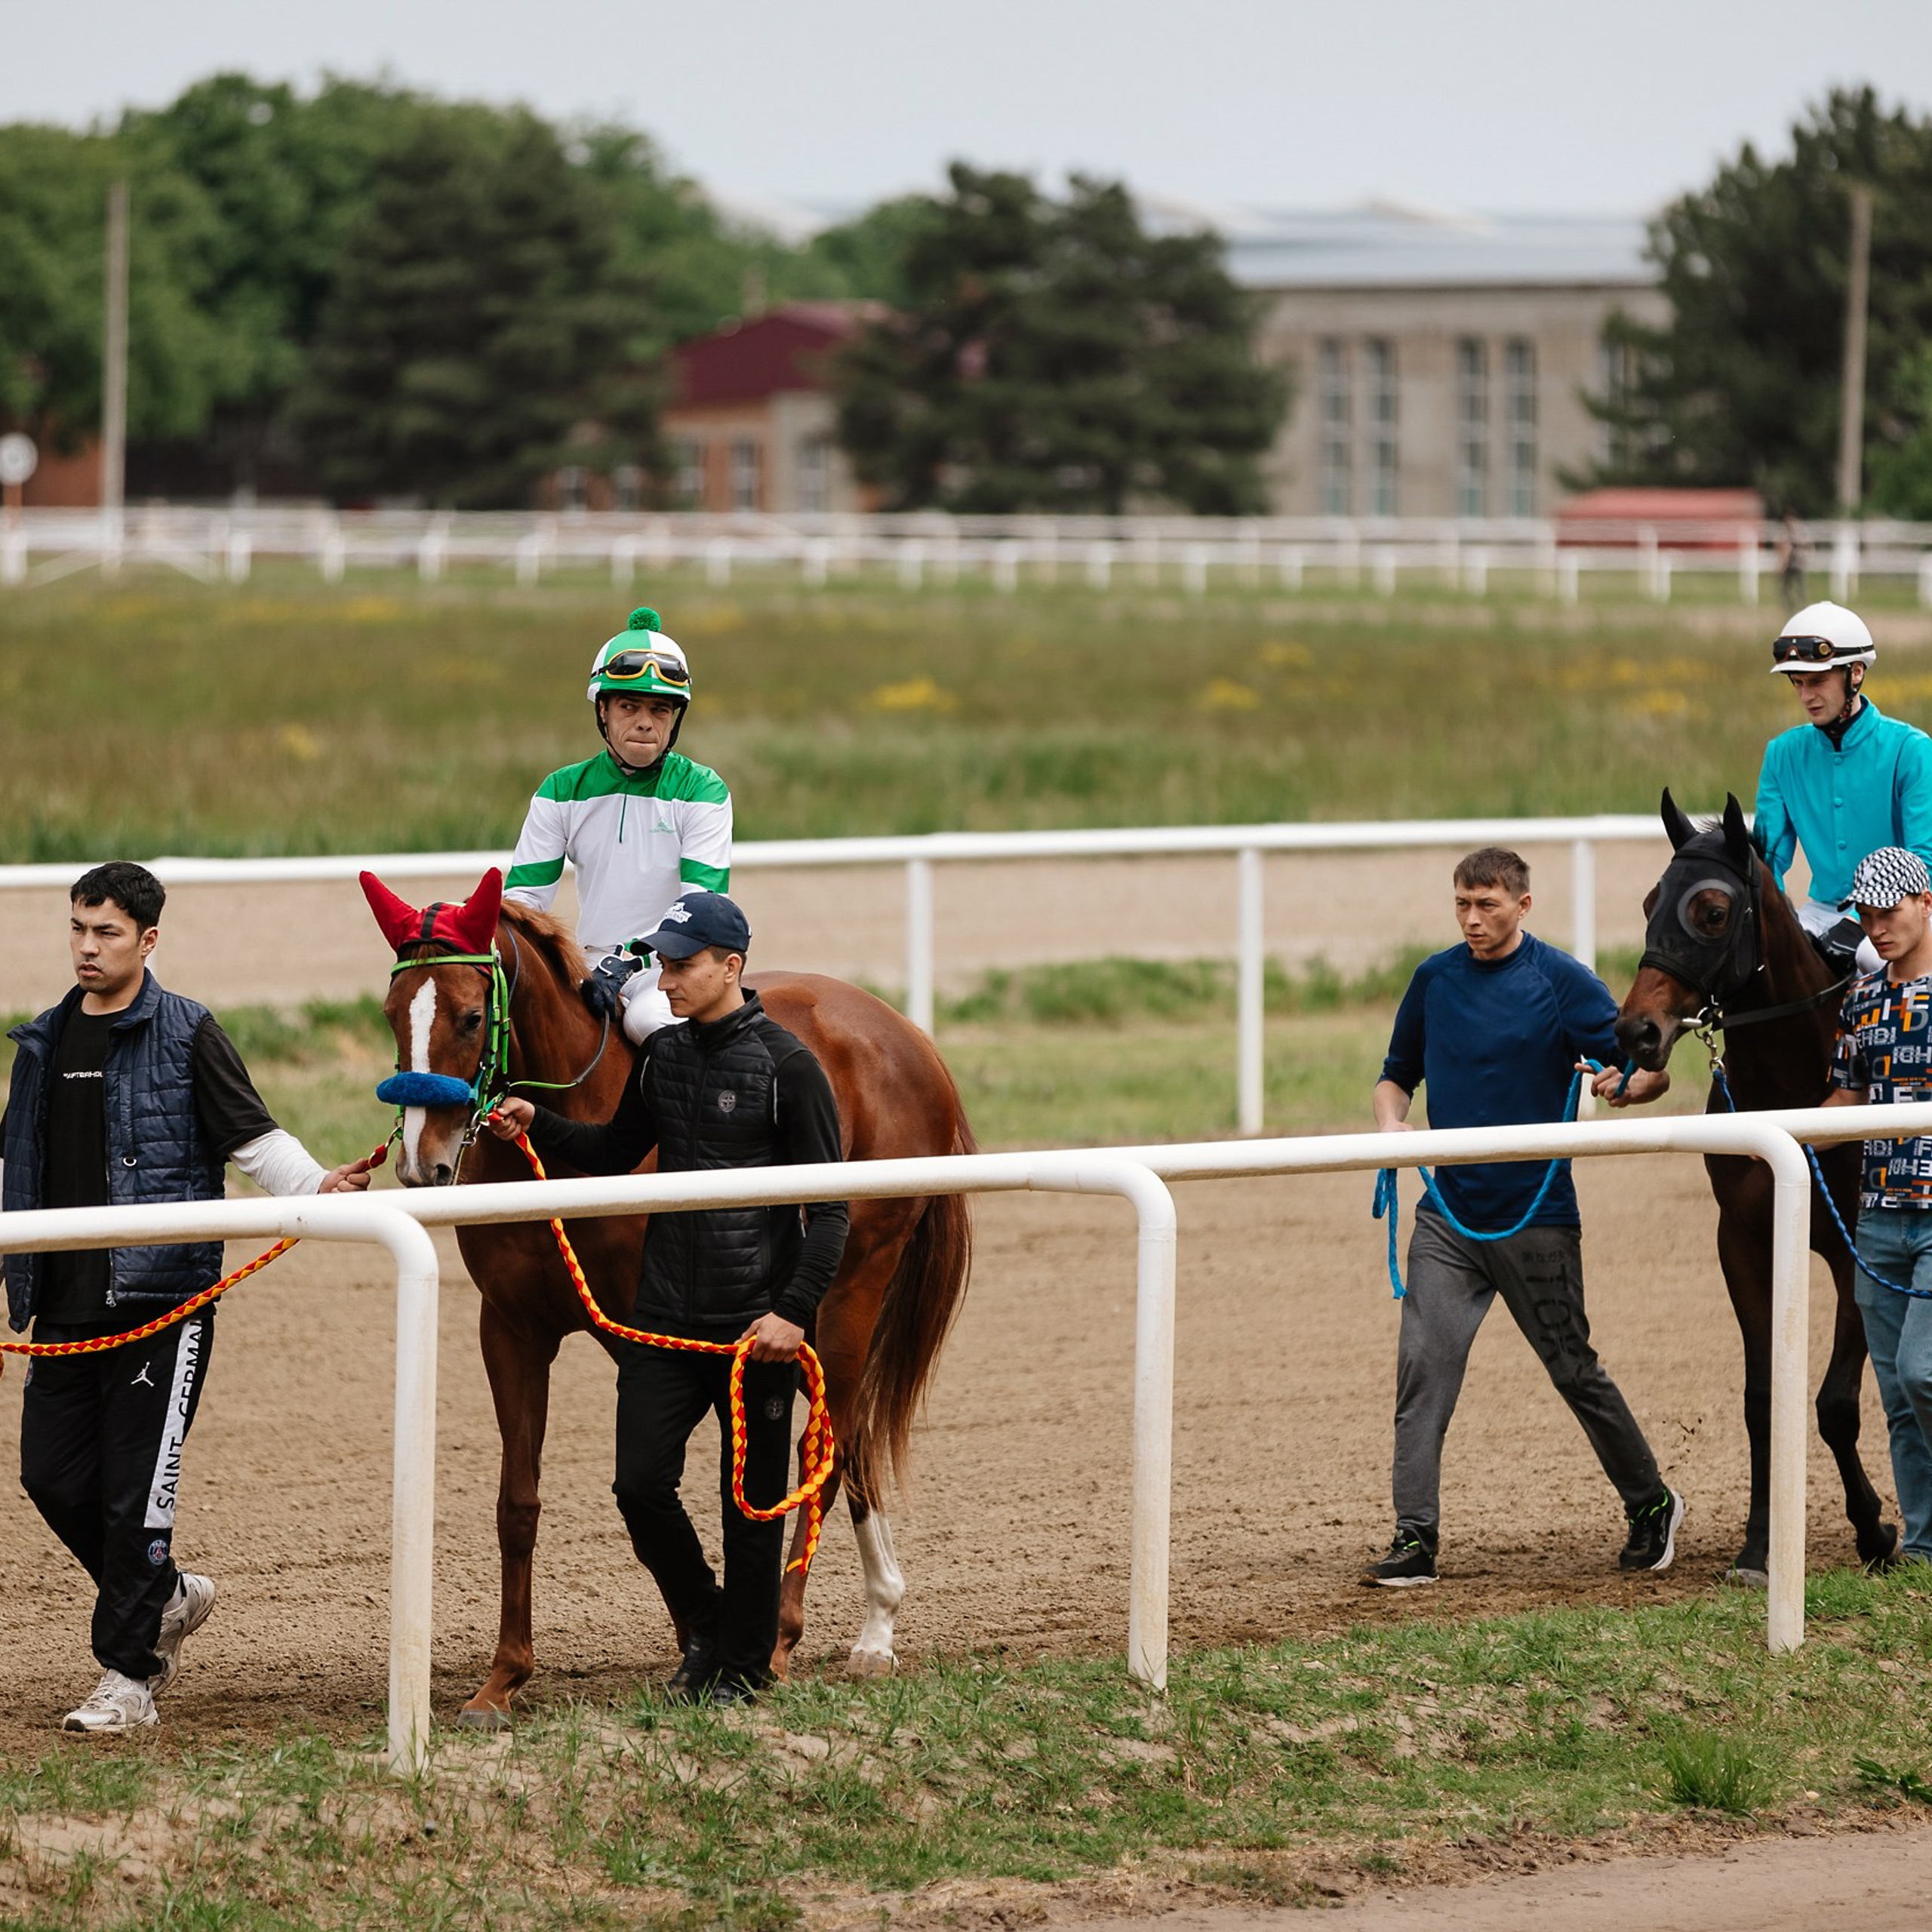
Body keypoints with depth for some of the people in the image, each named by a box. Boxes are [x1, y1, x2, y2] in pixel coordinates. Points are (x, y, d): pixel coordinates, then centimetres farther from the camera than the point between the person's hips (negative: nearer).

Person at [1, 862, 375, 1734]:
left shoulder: (187, 1034, -3)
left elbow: (252, 1136, -6)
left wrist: (315, 1186, -24)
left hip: (161, 1296, -6)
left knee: (136, 1486, -6)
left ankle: (128, 1675, 1)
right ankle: (167, 1596, 29)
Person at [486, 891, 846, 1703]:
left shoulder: (785, 1064, -9)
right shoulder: (661, 1055, 8)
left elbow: (828, 1207, -9)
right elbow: (617, 1151, 25)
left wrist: (796, 1311, -19)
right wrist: (540, 1127, 6)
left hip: (755, 1322, -5)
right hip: (665, 1316, 5)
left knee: (752, 1499, 4)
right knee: (641, 1483, -3)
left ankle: (738, 1667, 17)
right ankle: (703, 1626, 19)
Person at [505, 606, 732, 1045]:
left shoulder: (702, 791, -3)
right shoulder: (562, 792, 8)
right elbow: (524, 893, 5)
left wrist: (628, 958, -27)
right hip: (589, 961, 4)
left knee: (650, 1018, -37)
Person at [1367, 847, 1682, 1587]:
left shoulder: (1563, 982, -6)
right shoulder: (1435, 980, 7)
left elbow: (1651, 1074, -6)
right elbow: (1396, 1075, 20)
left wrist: (1626, 1086, -29)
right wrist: (1391, 1122, -2)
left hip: (1535, 1216, -4)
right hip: (1449, 1215, 4)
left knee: (1576, 1372, 5)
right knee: (1423, 1364, -10)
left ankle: (1651, 1505, 25)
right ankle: (1415, 1536, -11)